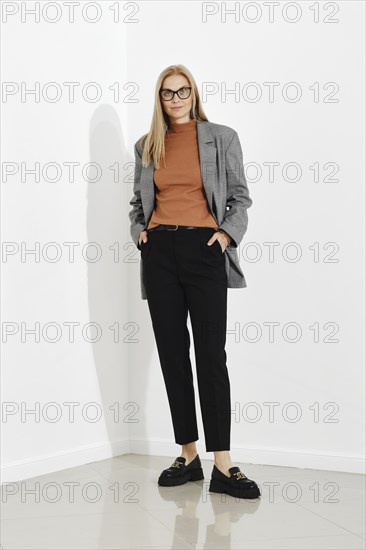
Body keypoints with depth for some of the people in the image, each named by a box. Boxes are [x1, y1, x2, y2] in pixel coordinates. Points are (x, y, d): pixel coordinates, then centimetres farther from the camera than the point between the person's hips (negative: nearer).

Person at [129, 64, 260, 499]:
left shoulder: (221, 138, 6)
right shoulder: (146, 146, 14)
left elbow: (240, 196, 7)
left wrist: (228, 233, -8)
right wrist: (139, 230, 4)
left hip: (204, 250, -3)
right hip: (159, 251, 3)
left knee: (211, 354, -8)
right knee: (172, 353, 3)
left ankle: (223, 466, -7)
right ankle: (188, 456, 11)